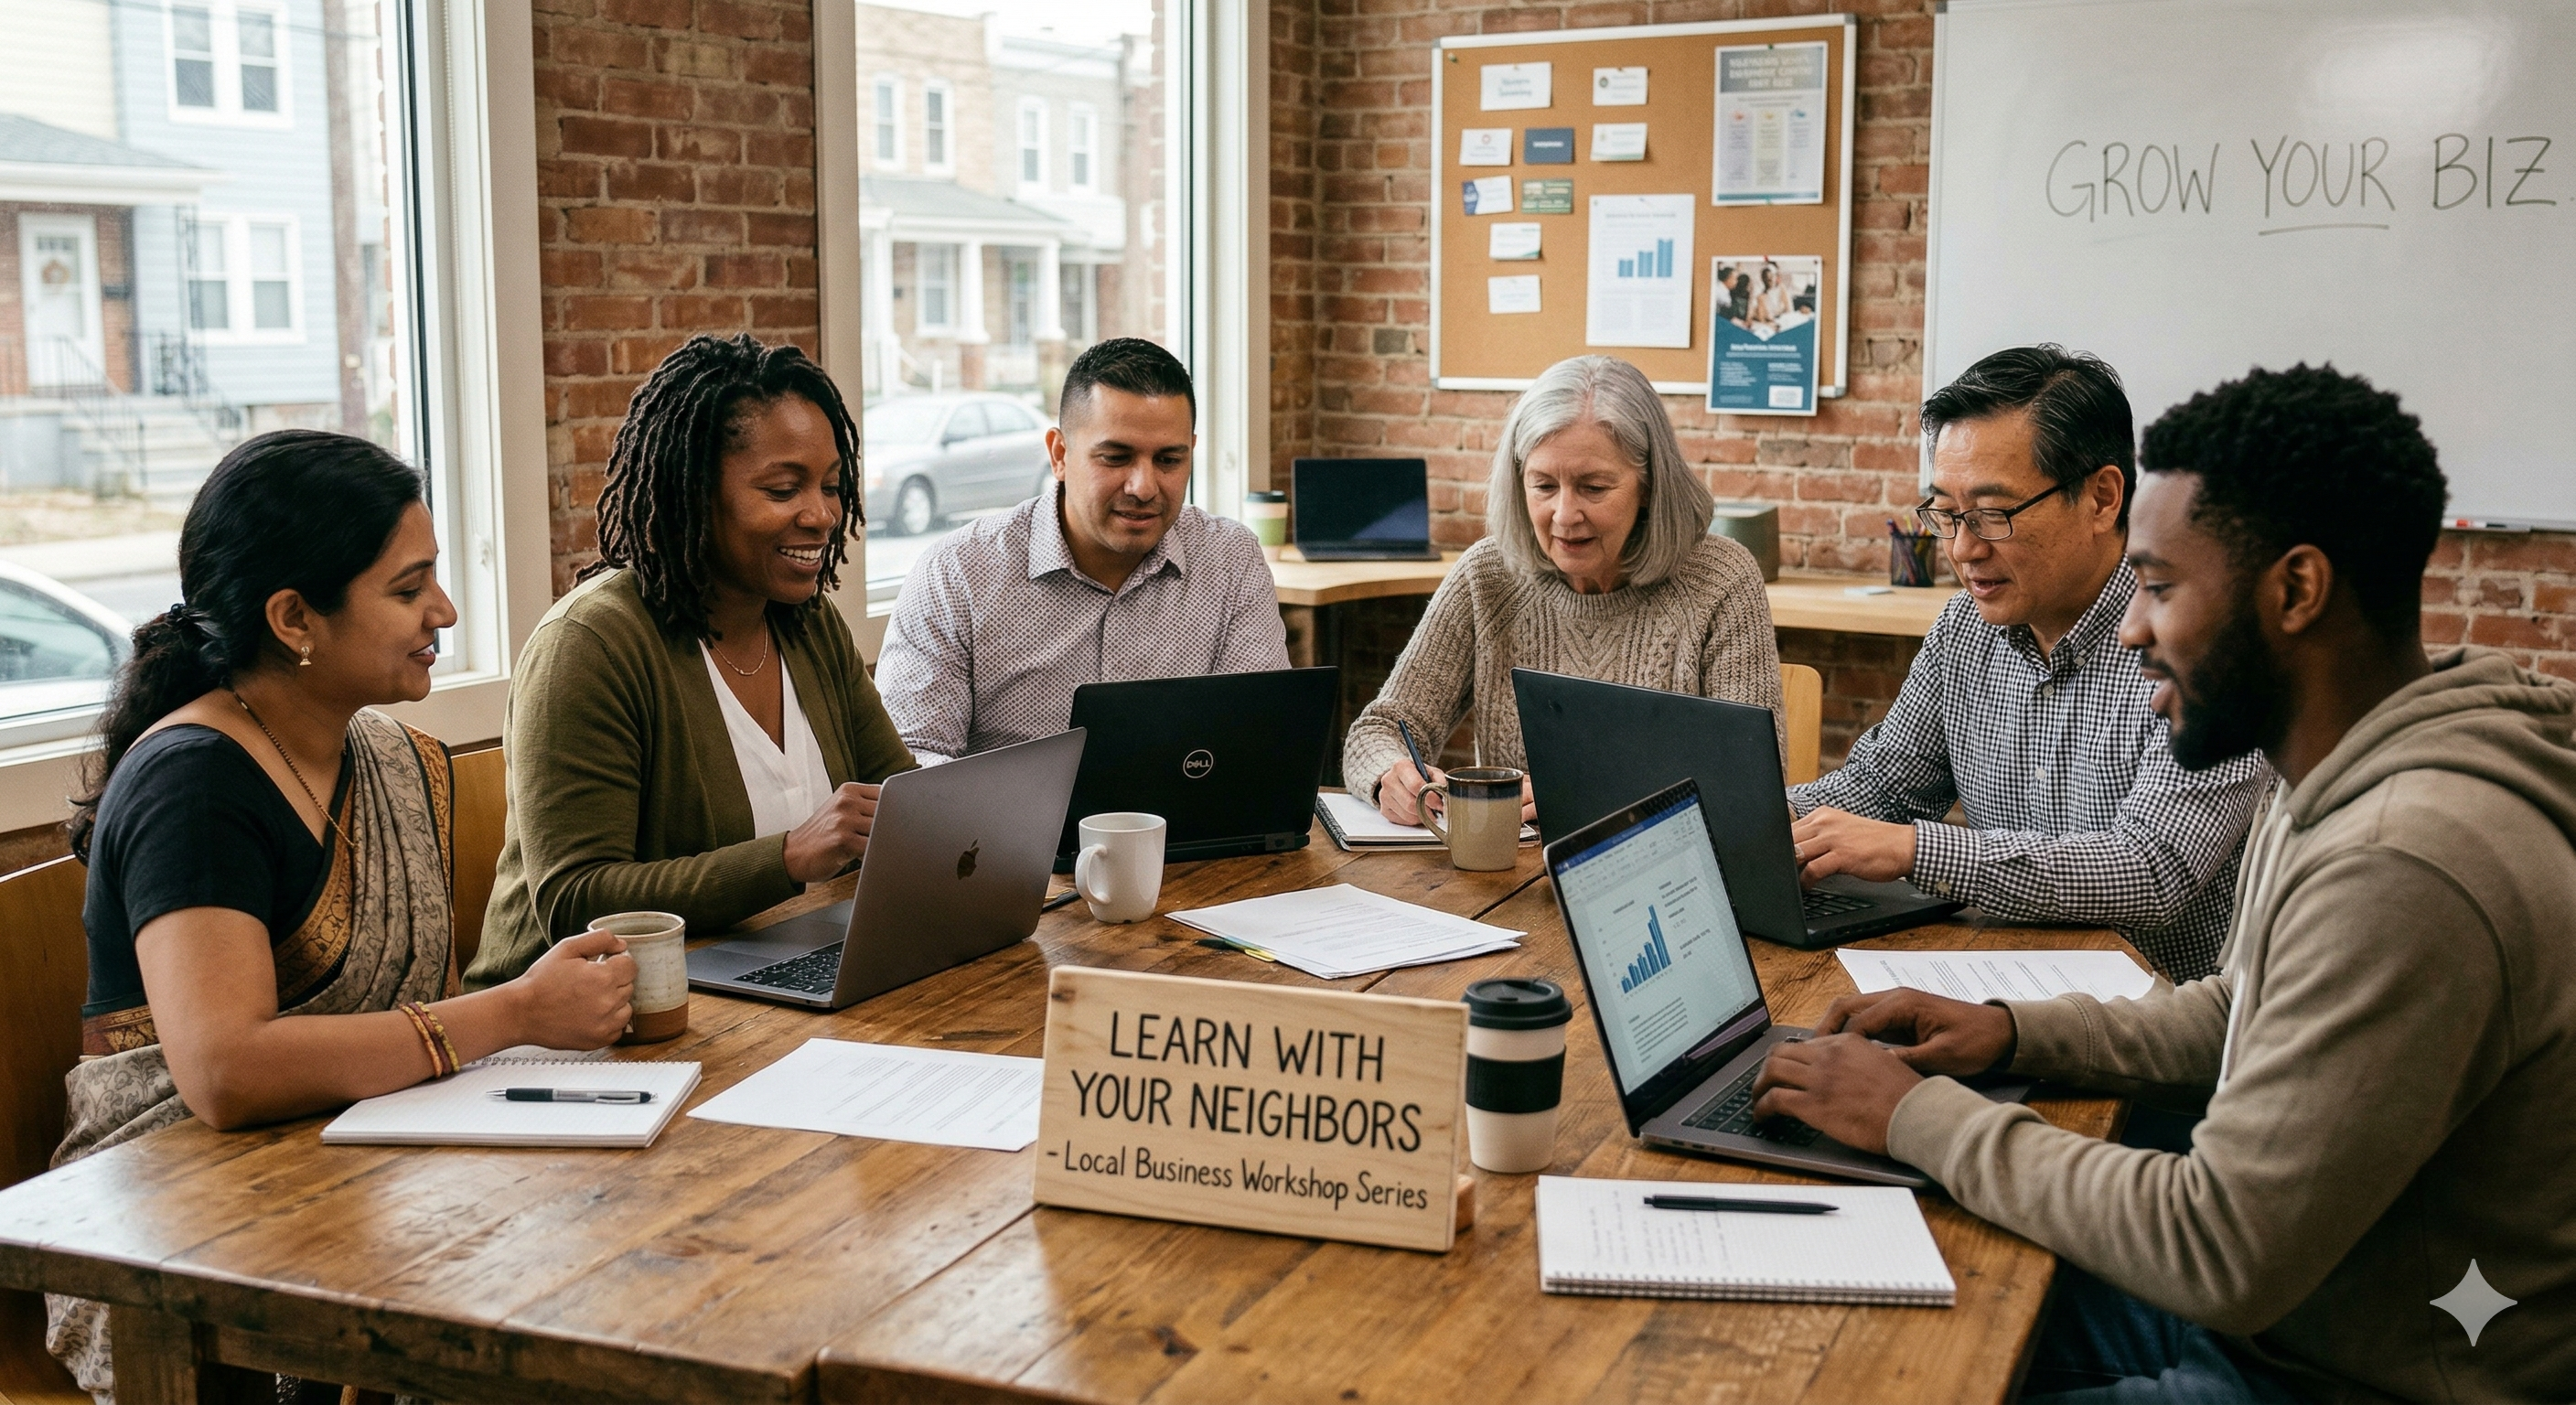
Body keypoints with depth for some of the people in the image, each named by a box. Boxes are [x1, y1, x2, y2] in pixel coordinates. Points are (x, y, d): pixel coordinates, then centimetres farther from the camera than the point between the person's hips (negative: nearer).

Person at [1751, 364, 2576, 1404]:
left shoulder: (2402, 867, -30)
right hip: (2276, 1307, 9)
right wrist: (2011, 1032, 3)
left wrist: (1920, 1115, -19)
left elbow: (2220, 1256, -28)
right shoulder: (2336, 781, 4)